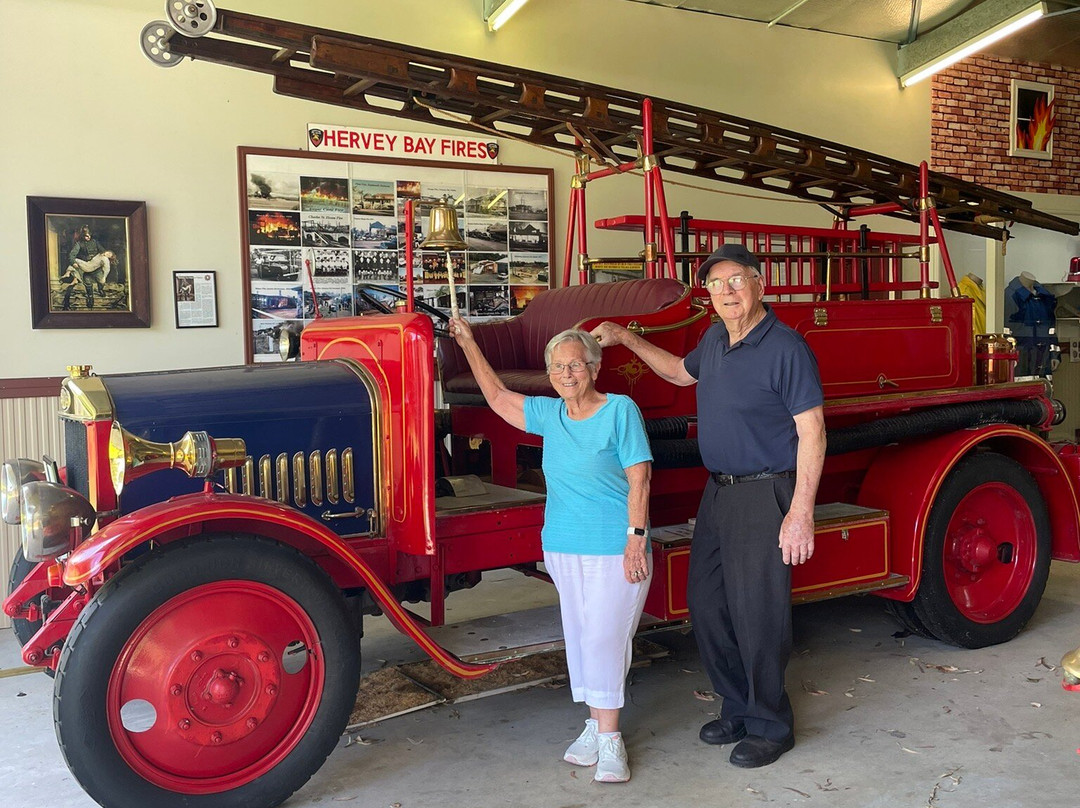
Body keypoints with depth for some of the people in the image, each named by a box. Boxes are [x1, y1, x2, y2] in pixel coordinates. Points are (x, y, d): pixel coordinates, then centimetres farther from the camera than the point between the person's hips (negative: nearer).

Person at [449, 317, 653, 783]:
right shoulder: (549, 414, 9)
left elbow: (639, 478, -10)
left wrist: (636, 538, -16)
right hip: (562, 548, 6)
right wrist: (469, 345, 22)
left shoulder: (620, 410, -8)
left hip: (614, 550, -6)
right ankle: (596, 725, 22)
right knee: (578, 636, 10)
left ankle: (610, 740, 2)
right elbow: (497, 397, 20)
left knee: (605, 638, -7)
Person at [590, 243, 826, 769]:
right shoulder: (716, 339, 9)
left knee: (756, 612, -1)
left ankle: (770, 725, 17)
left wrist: (801, 514, -22)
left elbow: (811, 433, -17)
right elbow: (682, 372, 30)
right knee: (706, 604, 14)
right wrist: (626, 339, 22)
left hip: (764, 495, -9)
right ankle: (738, 708, 32)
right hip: (717, 490, 9)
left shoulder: (785, 349, -16)